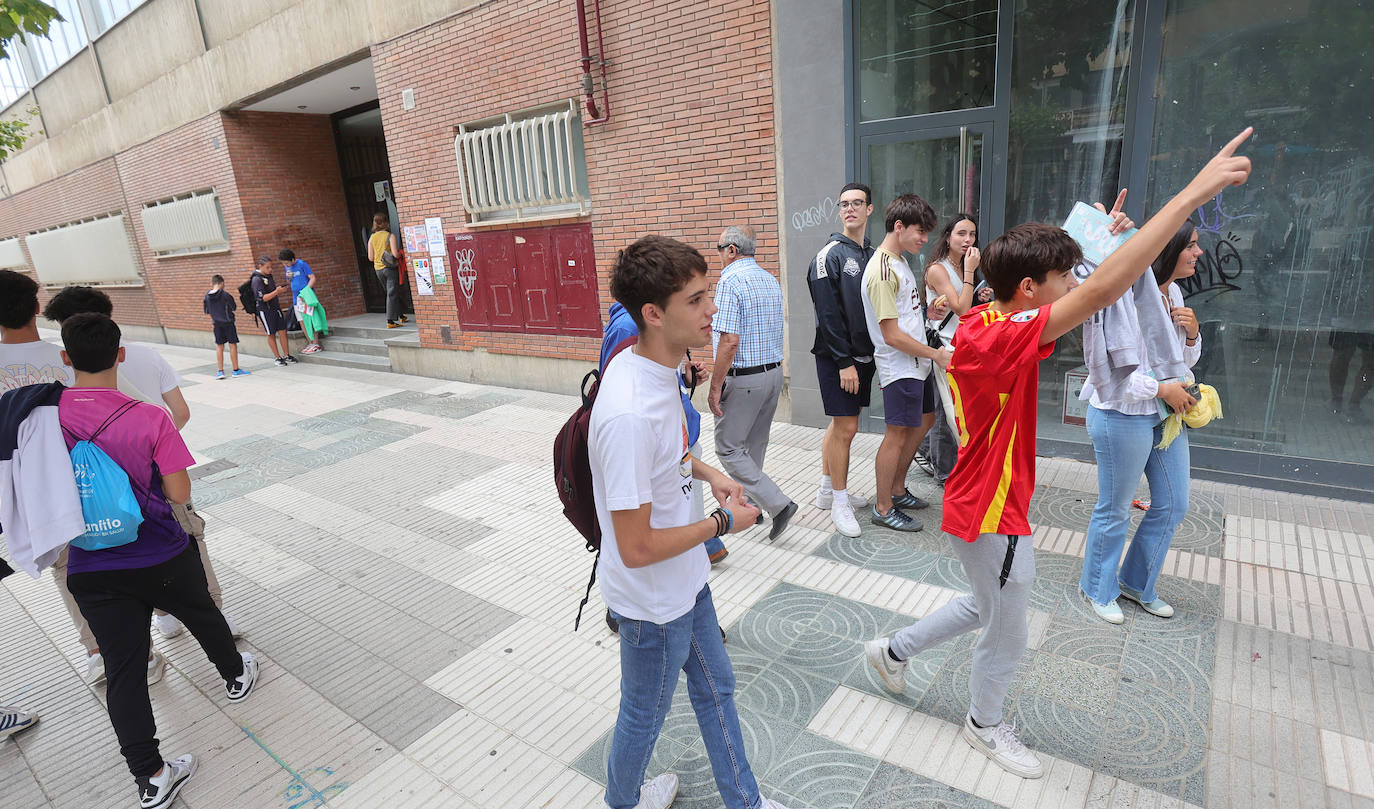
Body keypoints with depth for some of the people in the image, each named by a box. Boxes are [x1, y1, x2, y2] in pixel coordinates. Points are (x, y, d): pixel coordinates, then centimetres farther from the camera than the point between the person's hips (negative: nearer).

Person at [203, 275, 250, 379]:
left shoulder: (207, 296, 0)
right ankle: (236, 370, 6)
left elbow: (207, 311, 8)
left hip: (216, 324, 4)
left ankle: (220, 371, 9)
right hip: (228, 323, -4)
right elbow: (234, 307, -4)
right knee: (232, 345, 3)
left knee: (219, 346, 10)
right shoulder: (226, 295, -14)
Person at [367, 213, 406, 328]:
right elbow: (395, 254, -19)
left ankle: (401, 316, 29)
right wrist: (400, 255, 2)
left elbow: (370, 258, 4)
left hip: (378, 269, 5)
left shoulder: (372, 238, 5)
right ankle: (390, 321, -6)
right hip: (390, 268, -5)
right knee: (392, 294, -2)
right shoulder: (390, 236, -10)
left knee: (392, 293, 18)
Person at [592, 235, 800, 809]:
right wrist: (724, 522, -19)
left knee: (715, 689, 26)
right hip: (653, 602, -8)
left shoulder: (650, 365, -7)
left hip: (685, 580, 8)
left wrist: (707, 473, 0)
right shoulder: (629, 415, -37)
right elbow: (637, 548, -31)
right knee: (644, 715, 21)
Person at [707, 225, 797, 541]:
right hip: (774, 373, 9)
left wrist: (715, 387, -17)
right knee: (755, 446, 18)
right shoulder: (771, 280, 12)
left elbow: (730, 341, -22)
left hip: (743, 378, -9)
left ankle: (778, 504, -4)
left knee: (728, 448, 1)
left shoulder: (730, 281, -15)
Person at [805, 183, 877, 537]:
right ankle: (839, 502, 8)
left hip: (863, 354, 7)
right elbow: (828, 315, -15)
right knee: (845, 428, -4)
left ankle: (828, 489, 28)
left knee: (841, 424, 15)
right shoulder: (830, 255, -10)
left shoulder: (873, 255, 13)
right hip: (837, 357, -7)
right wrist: (844, 362, -18)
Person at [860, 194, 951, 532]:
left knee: (924, 421, 19)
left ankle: (897, 490, 32)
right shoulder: (882, 271, -20)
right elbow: (892, 335, -23)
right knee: (897, 435, -3)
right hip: (900, 367, -10)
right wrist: (936, 354, -15)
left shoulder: (899, 262, 13)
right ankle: (883, 508, 11)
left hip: (916, 364, 10)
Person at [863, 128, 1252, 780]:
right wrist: (1193, 193, -33)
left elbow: (1073, 290, 19)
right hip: (992, 519, -9)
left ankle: (892, 650, 43)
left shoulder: (982, 320, -1)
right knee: (1007, 637, 16)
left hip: (979, 505, 9)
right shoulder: (995, 342, -29)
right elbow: (1103, 292, -37)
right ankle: (985, 725, 43)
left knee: (985, 609, 30)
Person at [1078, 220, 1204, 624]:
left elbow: (1184, 361, 19)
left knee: (1173, 504, 17)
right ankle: (1098, 589, 27)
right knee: (1115, 510, 6)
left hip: (1164, 415, 9)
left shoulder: (1173, 294, 10)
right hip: (1123, 416, -9)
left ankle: (1137, 583, 36)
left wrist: (1192, 333, -1)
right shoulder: (1129, 296, -20)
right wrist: (1161, 389, -17)